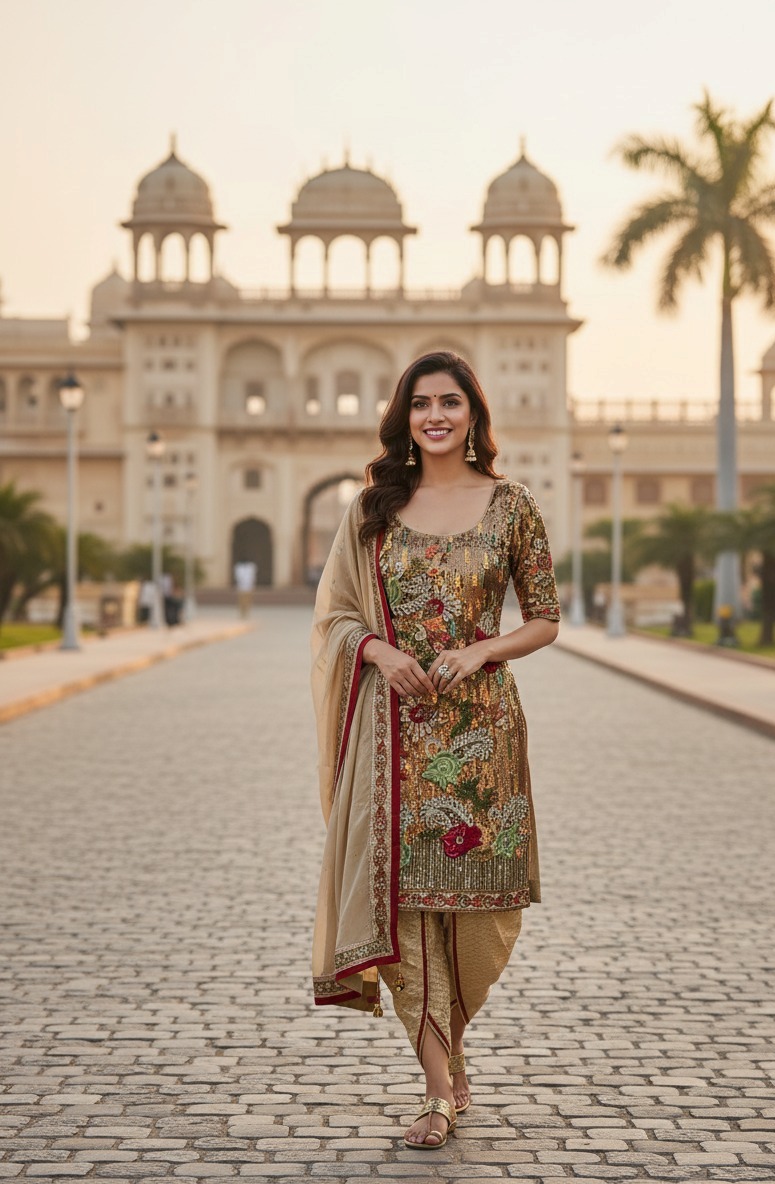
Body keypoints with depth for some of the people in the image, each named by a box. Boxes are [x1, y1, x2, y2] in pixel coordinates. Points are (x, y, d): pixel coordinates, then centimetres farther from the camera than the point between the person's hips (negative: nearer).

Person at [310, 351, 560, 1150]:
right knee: (403, 891, -6)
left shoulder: (510, 506, 3)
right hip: (395, 725, 1)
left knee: (471, 899, 4)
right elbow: (336, 613, 9)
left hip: (479, 724, 0)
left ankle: (446, 1044, 30)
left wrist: (481, 651, -11)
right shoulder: (374, 507, 6)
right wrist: (380, 651, -11)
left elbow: (545, 621, 6)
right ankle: (443, 1087, -2)